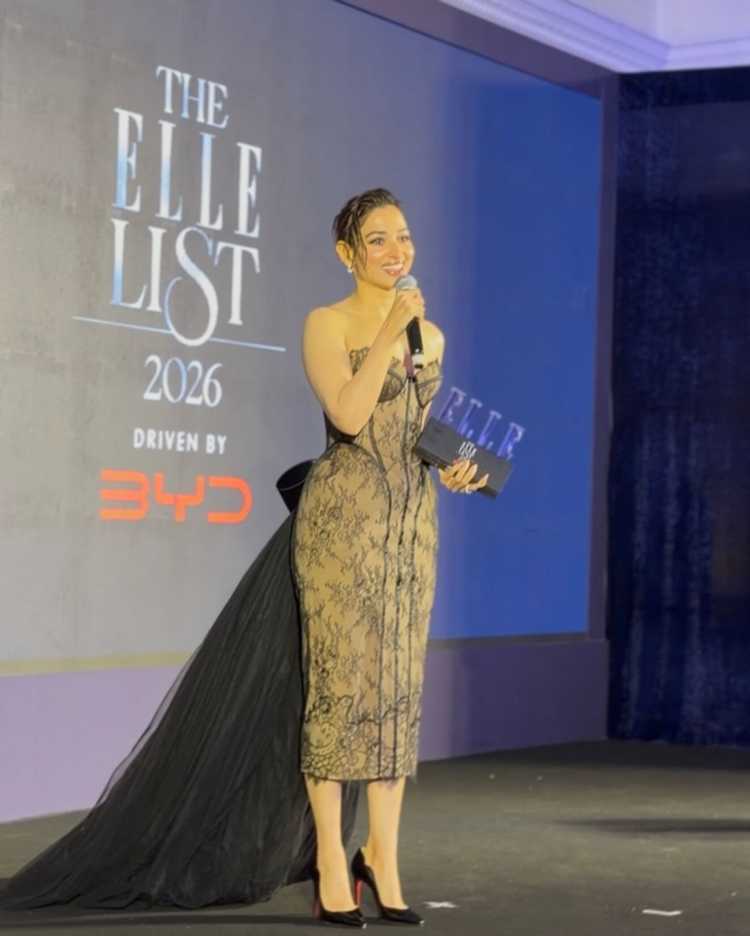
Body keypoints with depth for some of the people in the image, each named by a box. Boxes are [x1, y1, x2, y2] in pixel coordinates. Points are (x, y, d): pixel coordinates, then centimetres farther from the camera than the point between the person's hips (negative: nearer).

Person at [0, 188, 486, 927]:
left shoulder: (429, 335, 14)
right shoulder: (326, 325, -3)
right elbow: (348, 414, -19)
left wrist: (451, 470, 4)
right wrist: (389, 330, -18)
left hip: (412, 520, 6)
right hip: (342, 513, -6)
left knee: (399, 685, 4)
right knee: (339, 679, -6)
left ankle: (382, 858, 10)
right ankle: (330, 864, 0)